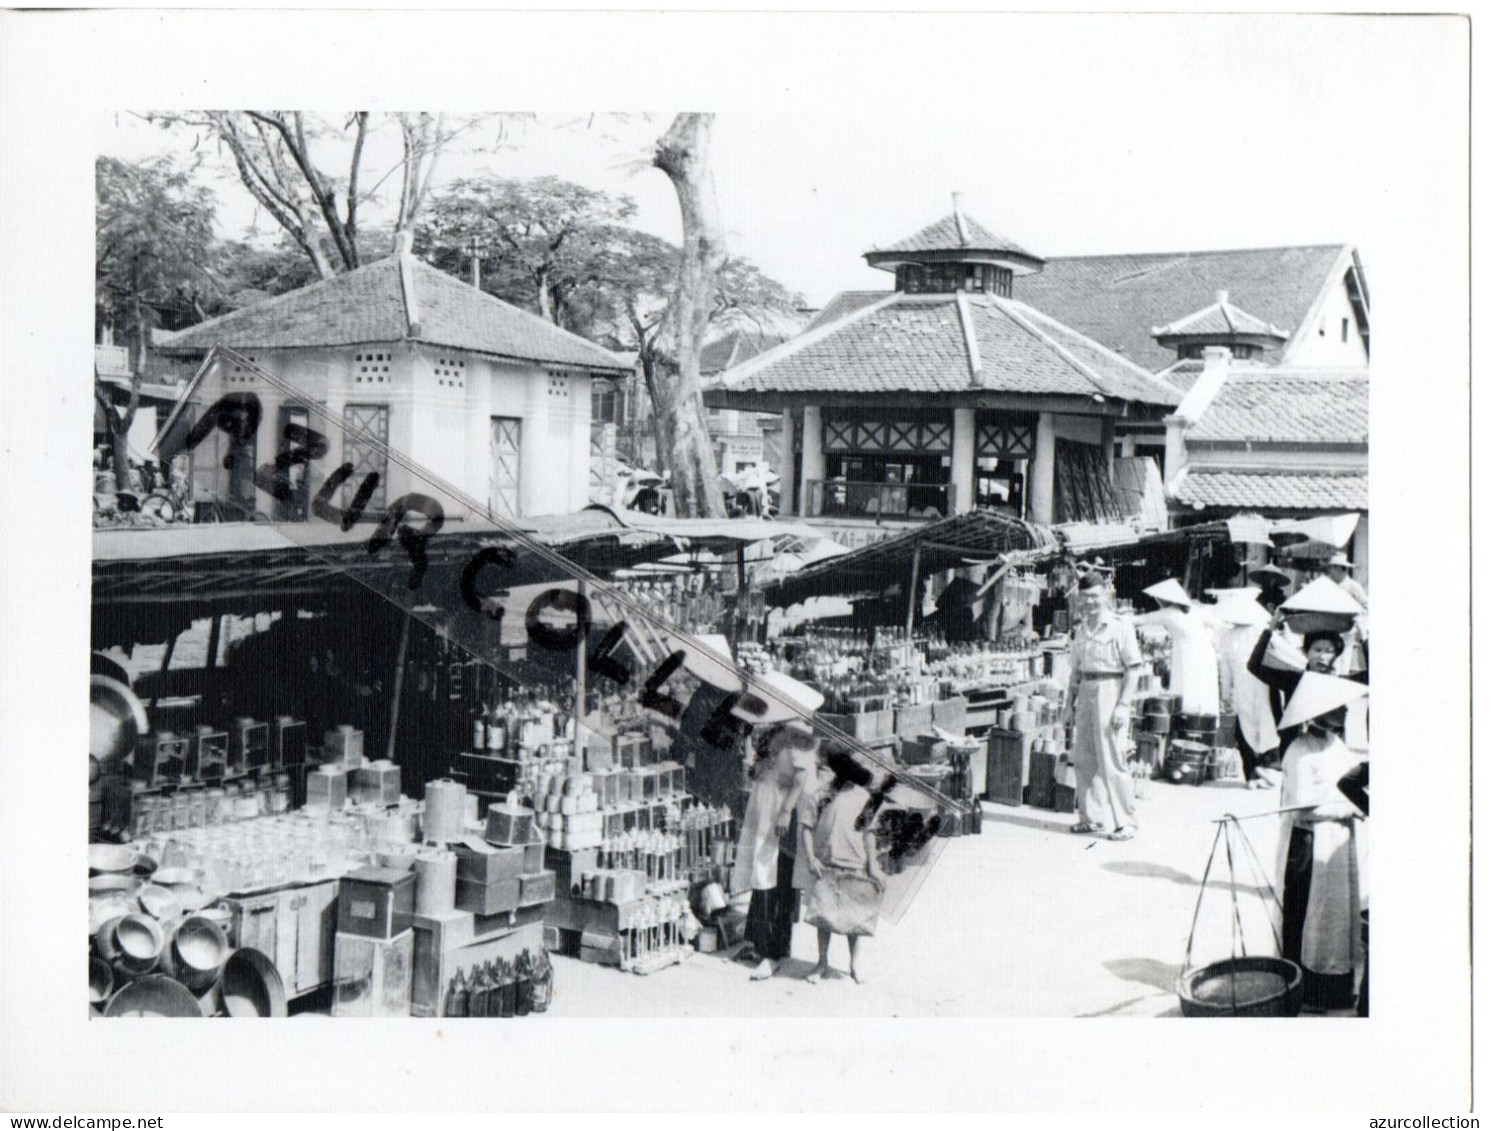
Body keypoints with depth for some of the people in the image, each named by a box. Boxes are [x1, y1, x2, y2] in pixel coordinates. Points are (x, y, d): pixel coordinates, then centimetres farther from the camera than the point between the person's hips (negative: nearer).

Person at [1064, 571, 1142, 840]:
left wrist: (1123, 705, -16)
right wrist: (1070, 699, 16)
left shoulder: (1120, 627, -7)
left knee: (1110, 760, -7)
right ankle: (1091, 817, 20)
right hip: (1086, 691, 7)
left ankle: (1126, 821, 1)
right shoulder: (1081, 630, 14)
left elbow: (1133, 669, -10)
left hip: (1109, 689, -7)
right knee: (1082, 759, 9)